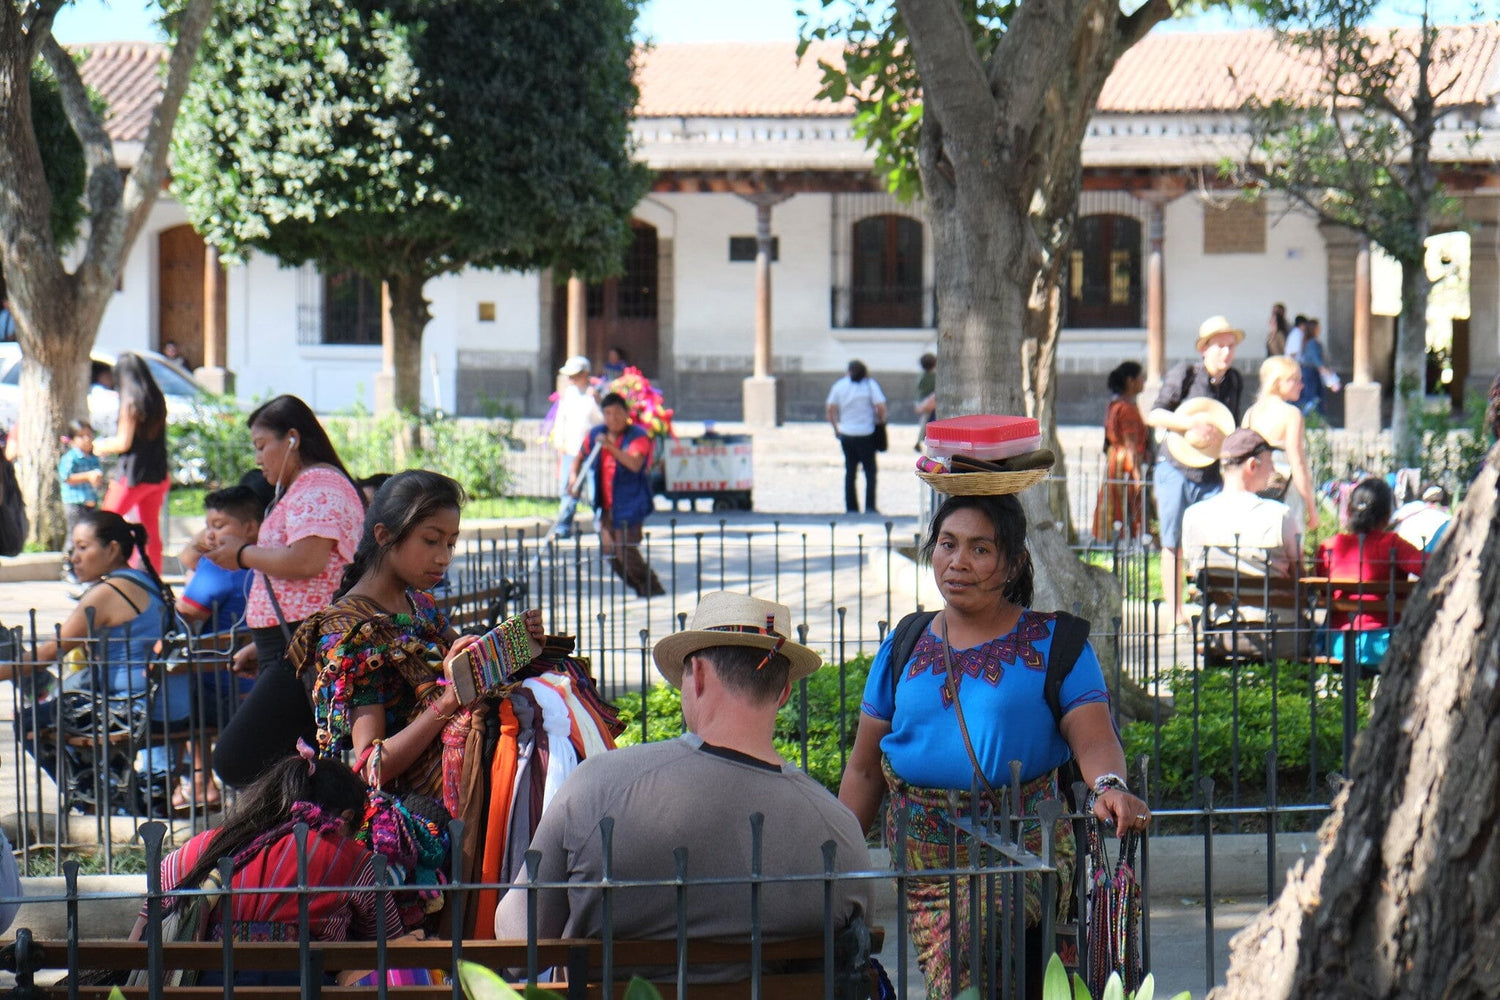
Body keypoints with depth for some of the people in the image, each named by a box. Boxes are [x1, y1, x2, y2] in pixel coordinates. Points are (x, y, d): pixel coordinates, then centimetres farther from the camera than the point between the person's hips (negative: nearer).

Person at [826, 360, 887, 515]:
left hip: (846, 434, 3)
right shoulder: (870, 385, -6)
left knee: (850, 472, 10)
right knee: (870, 471, 7)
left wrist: (836, 429, 10)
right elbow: (881, 407, -15)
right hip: (866, 434, -3)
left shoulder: (840, 385, 1)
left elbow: (831, 410, -1)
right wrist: (881, 420, 3)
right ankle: (870, 507, 0)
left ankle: (851, 508, 9)